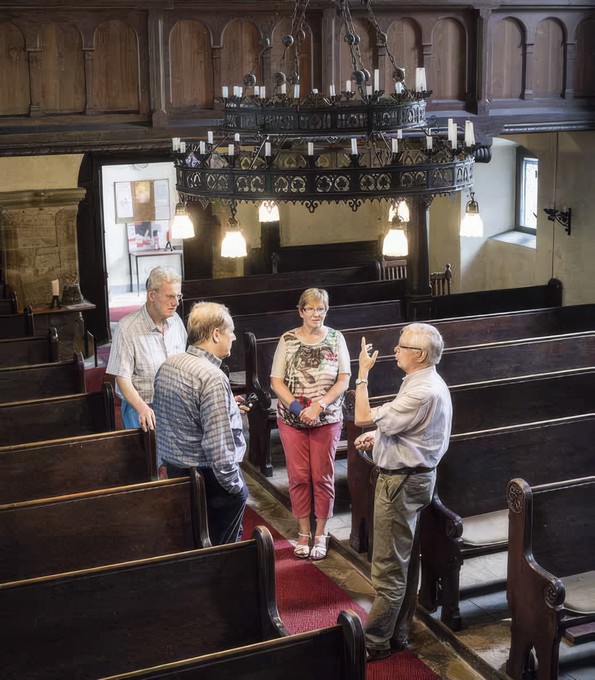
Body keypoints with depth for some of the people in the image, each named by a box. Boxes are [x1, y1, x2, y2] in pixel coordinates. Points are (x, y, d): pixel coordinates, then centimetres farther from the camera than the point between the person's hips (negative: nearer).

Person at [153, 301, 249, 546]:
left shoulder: (166, 366, 3)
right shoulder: (212, 378, -23)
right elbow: (218, 445, -26)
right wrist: (236, 486, -16)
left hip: (174, 471, 9)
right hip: (210, 479, -8)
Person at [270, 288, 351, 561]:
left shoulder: (336, 339, -1)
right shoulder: (288, 340, -2)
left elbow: (344, 380, -5)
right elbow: (276, 381, -3)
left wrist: (318, 406, -16)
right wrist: (296, 407, -17)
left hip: (327, 419, 0)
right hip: (292, 419, 0)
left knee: (322, 476, 4)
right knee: (299, 476, 6)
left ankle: (321, 533, 19)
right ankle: (303, 532, 22)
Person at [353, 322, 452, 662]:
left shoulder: (422, 393, -25)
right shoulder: (430, 383, 9)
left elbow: (363, 418, -24)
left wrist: (363, 373, -16)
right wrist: (379, 434, 8)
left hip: (402, 482, -11)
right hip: (415, 477, 11)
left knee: (390, 569, -1)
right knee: (407, 562, 17)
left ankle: (376, 642, 9)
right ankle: (398, 633, 27)